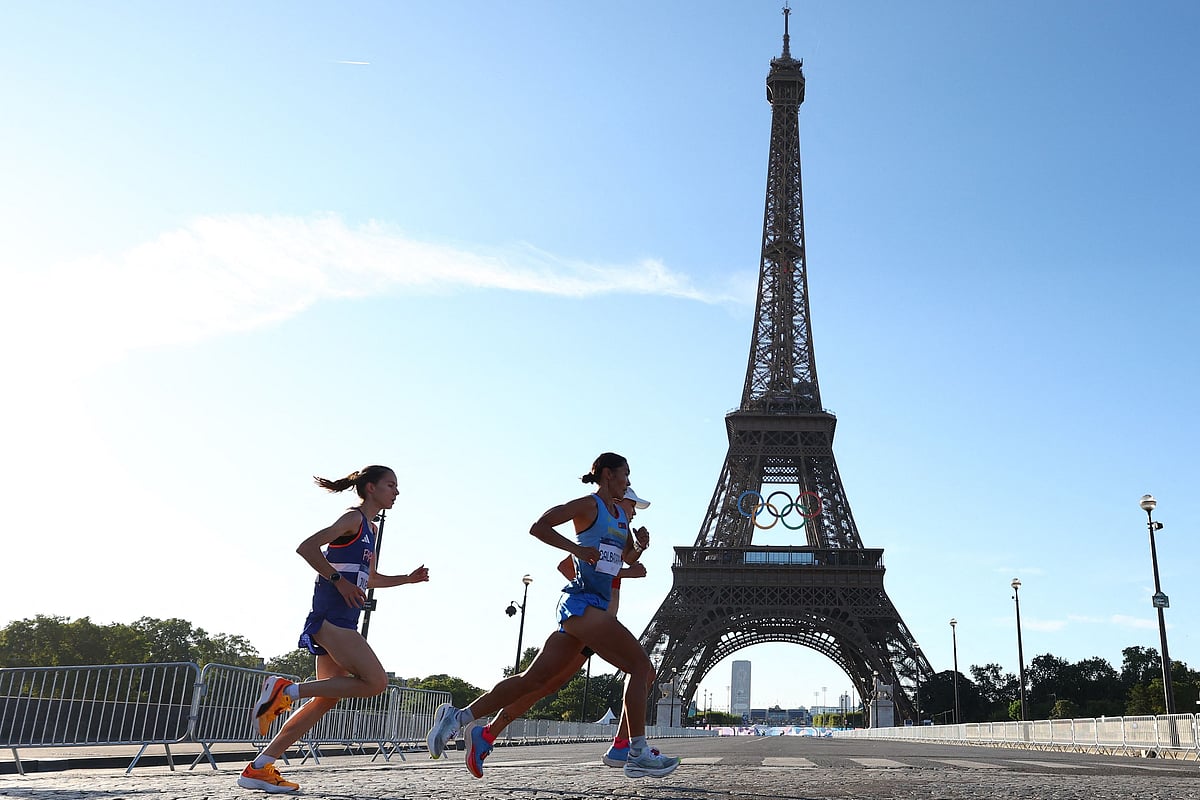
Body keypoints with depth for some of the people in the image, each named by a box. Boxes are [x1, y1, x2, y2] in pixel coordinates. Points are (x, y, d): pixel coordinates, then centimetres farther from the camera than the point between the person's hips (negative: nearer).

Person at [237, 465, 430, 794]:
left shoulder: (371, 530, 23)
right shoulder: (354, 518, -7)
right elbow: (306, 547, -18)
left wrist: (407, 578, 25)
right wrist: (338, 581, -19)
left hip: (342, 621, 10)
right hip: (331, 616, -10)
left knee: (327, 698, 7)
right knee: (375, 681, -16)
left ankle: (259, 768, 9)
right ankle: (286, 689, -11)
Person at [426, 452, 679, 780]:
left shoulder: (621, 514, 21)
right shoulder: (589, 504, -4)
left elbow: (628, 558, 30)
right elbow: (538, 526, -11)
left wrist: (639, 546, 8)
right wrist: (578, 548, -21)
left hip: (595, 606, 9)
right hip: (582, 602, -9)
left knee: (535, 679, 6)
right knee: (641, 665, -11)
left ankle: (458, 716, 9)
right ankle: (638, 754, -9)